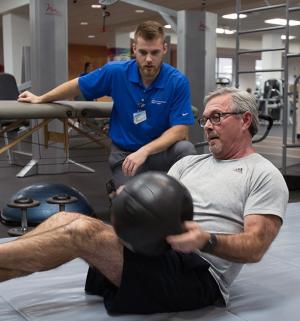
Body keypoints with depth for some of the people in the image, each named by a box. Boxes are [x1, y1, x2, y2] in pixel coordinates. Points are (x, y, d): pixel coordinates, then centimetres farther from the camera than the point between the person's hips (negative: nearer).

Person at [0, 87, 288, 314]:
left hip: (198, 273, -7)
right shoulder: (189, 162, 23)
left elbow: (255, 247, -10)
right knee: (64, 219, -11)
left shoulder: (264, 175, 2)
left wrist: (206, 241, -29)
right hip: (155, 250, 7)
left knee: (82, 231, -23)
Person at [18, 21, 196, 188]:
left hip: (161, 150, 0)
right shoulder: (116, 72, -8)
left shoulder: (178, 82, -12)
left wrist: (145, 151, -29)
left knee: (185, 149, -32)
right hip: (125, 153, 1)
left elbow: (180, 129, -16)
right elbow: (77, 85, 8)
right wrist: (41, 99, 19)